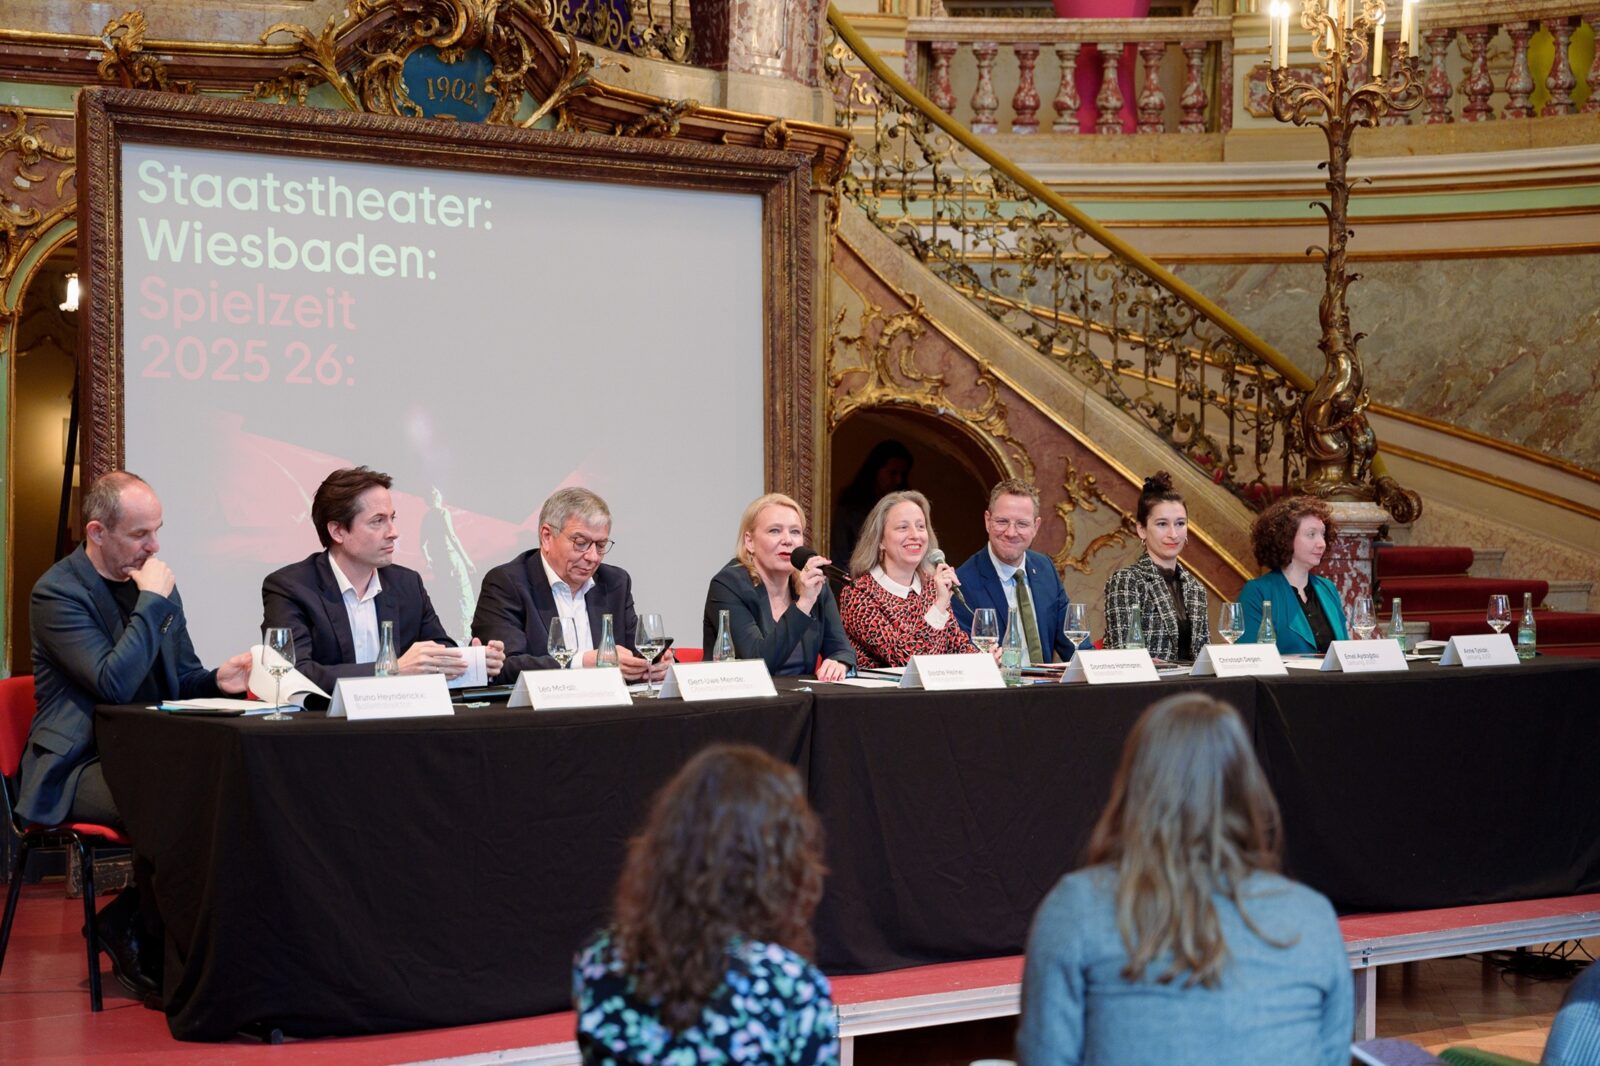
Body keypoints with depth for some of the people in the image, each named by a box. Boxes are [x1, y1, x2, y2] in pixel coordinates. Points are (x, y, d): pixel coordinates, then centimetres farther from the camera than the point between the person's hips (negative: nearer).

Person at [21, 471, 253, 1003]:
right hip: (77, 769, -7)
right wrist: (153, 602, -16)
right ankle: (148, 954, -11)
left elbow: (182, 677, 21)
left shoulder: (154, 585, 14)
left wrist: (218, 679, -2)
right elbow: (114, 683, -22)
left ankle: (127, 921, -6)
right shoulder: (57, 593, -10)